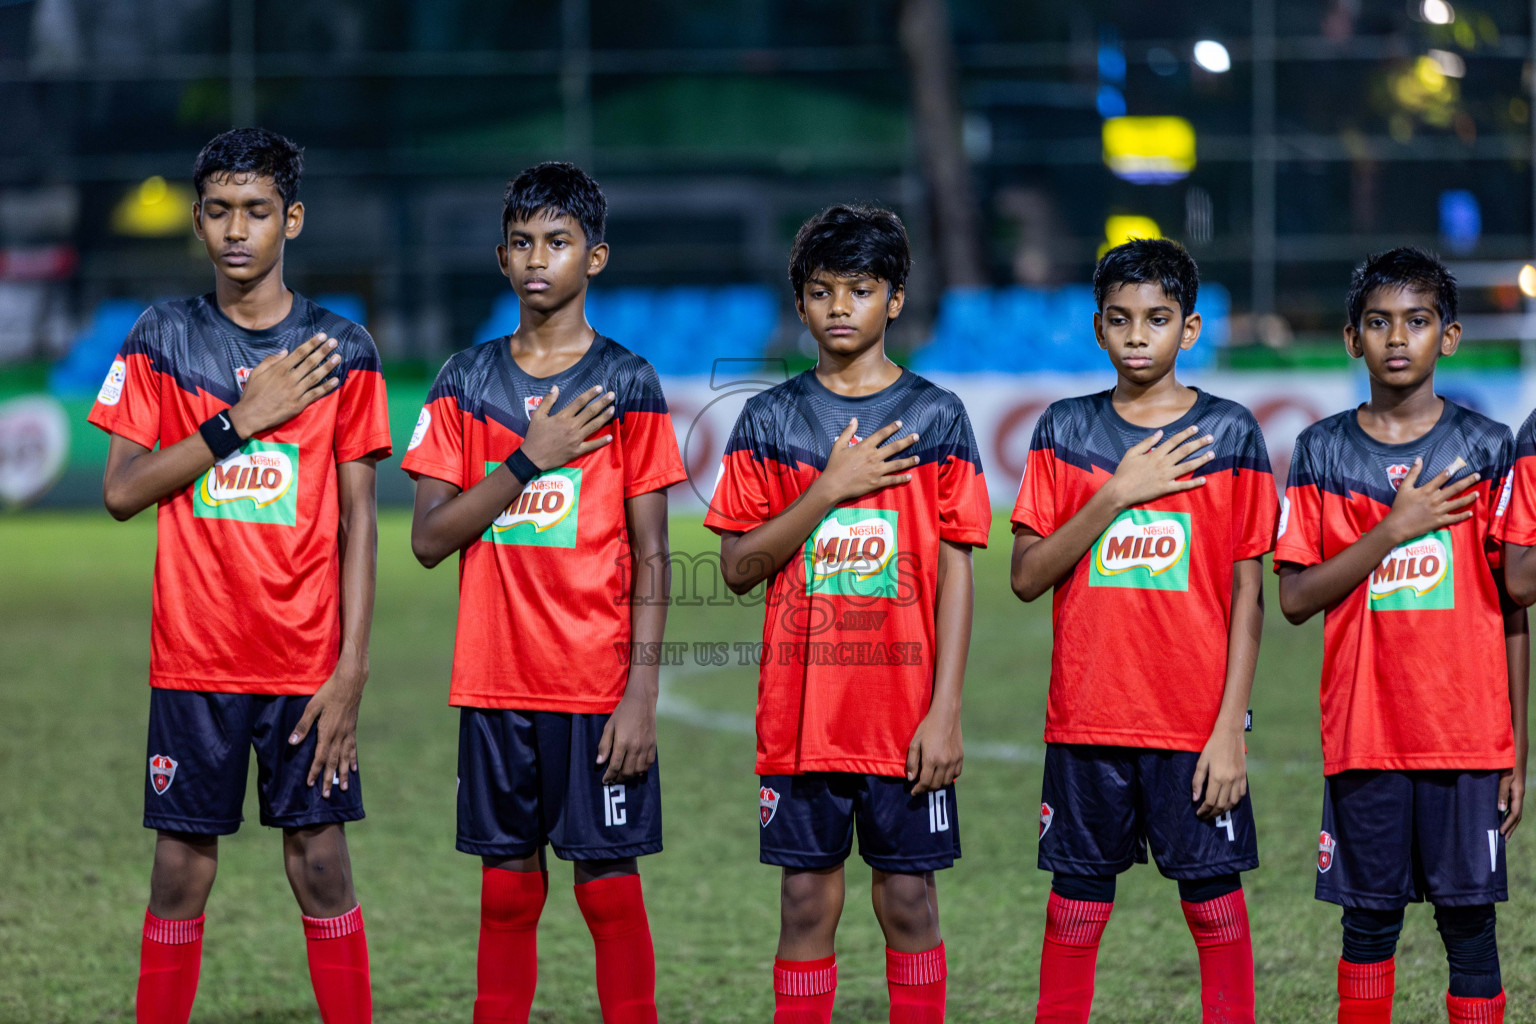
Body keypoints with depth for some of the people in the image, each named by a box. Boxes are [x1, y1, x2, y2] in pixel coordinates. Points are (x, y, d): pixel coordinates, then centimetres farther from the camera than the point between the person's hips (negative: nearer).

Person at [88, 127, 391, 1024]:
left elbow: (358, 519, 1)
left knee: (321, 864, -1)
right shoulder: (162, 339, 4)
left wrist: (352, 669, -6)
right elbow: (122, 491, -3)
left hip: (308, 663, 0)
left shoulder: (341, 350, 2)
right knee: (182, 871, 2)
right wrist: (242, 420, -12)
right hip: (193, 660, 1)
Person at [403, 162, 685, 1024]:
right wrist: (529, 461, -10)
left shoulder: (627, 385, -1)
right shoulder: (467, 381, 8)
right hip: (495, 687, 3)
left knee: (609, 888, -1)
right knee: (508, 891, 7)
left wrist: (643, 691, -10)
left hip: (597, 687, -3)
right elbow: (429, 539, 1)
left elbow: (652, 557, -2)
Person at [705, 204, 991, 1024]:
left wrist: (945, 711, -7)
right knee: (807, 902, 4)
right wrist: (830, 491, -12)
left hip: (905, 713, -1)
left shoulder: (936, 418, 2)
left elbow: (955, 572, 0)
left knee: (908, 900, 3)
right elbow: (737, 566, 1)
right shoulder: (770, 420, 5)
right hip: (800, 711, 1)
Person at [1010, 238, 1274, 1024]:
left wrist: (1230, 727, -6)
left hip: (1195, 723, -1)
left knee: (1213, 901, 1)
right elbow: (1026, 576, -1)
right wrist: (1117, 494, -13)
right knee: (1074, 907, 5)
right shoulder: (1065, 430, 5)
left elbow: (1248, 592, 0)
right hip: (1086, 719, 1)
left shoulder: (1229, 434, 0)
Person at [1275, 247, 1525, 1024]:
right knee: (1368, 919, 6)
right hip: (1363, 738, 1)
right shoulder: (1323, 452, 5)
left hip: (1468, 740, -1)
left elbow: (1514, 610, 3)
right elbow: (1295, 598, -1)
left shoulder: (1486, 450, 3)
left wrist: (1517, 750, 0)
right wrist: (1396, 529, -12)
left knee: (1468, 920, 0)